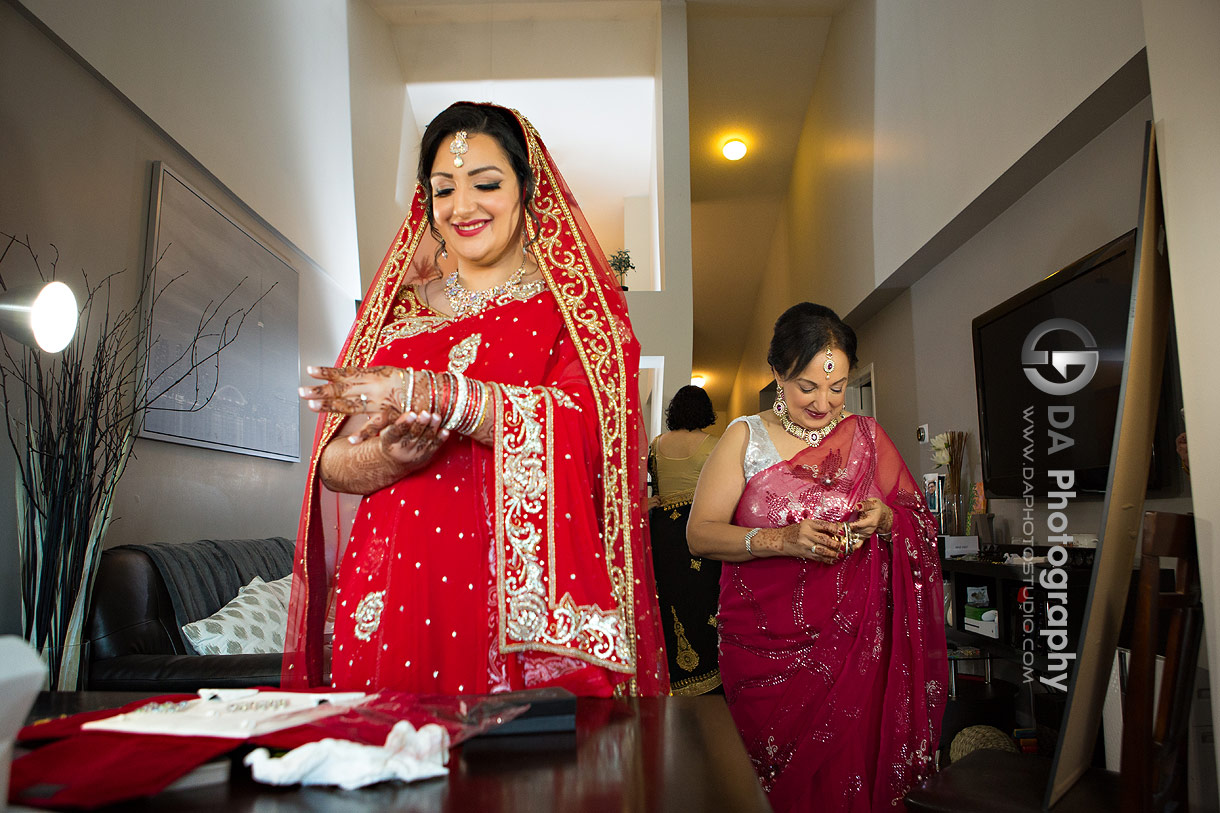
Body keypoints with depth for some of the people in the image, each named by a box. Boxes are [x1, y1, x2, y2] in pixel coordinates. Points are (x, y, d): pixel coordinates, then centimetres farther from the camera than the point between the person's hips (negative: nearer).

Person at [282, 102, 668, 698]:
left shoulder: (577, 305, 6)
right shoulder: (399, 307, 13)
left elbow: (584, 427, -13)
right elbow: (332, 464, 8)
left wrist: (430, 395, -20)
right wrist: (393, 454, -14)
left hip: (527, 601, -2)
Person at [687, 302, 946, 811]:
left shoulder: (867, 436, 8)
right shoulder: (745, 438, 0)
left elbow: (918, 524, 12)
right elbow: (699, 535, -6)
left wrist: (884, 519, -10)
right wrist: (781, 540, -20)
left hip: (853, 648, 2)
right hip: (766, 649, -1)